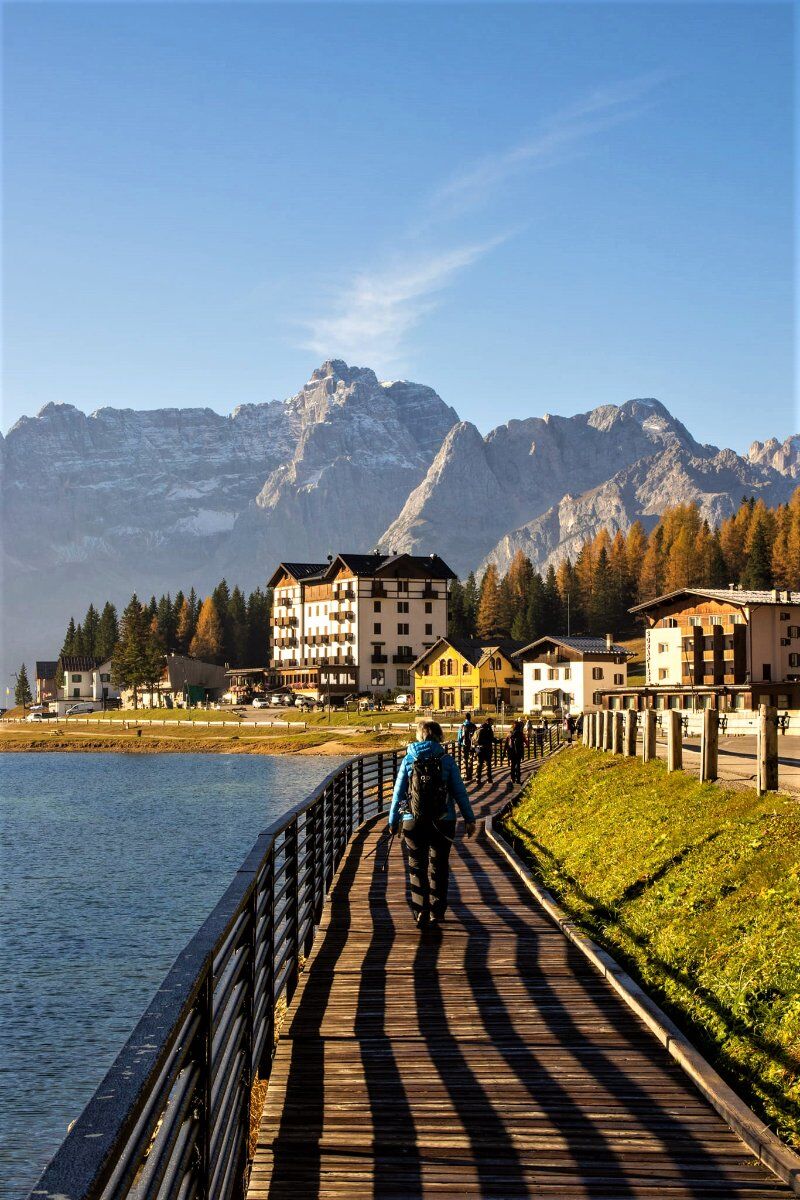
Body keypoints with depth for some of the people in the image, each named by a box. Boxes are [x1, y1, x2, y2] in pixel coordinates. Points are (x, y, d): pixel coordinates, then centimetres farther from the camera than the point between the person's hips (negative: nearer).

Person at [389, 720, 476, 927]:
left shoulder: (409, 760, -1)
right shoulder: (447, 761, -3)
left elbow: (398, 792, 2)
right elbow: (460, 792, -2)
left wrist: (393, 820, 11)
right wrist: (470, 819, 5)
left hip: (413, 823, 0)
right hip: (443, 823, 0)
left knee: (417, 867, 11)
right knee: (439, 867, 13)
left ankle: (420, 913, 7)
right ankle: (436, 913, 15)